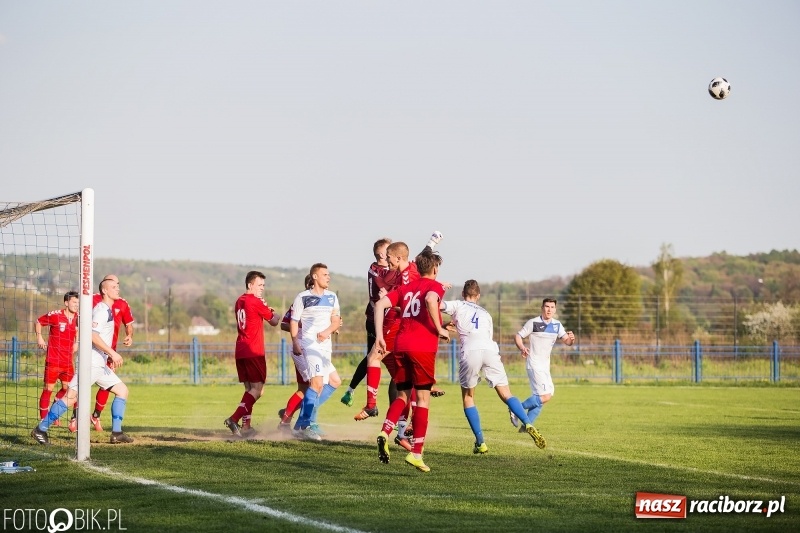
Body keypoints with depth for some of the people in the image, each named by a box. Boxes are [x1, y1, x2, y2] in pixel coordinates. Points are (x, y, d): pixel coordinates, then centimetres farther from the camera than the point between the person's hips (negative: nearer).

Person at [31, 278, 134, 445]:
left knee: (122, 390, 9)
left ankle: (117, 433, 7)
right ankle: (40, 429, -9)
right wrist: (112, 353, -24)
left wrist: (111, 357, 21)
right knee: (71, 396, -13)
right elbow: (93, 335, -23)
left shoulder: (108, 310, 19)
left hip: (101, 365, 10)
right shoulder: (101, 309, -10)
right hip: (91, 362, -10)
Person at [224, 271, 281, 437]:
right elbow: (274, 321, -1)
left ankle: (246, 425, 6)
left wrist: (264, 309, 11)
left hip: (240, 351, 8)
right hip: (254, 351, -8)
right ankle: (234, 419, -19)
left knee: (249, 388, 13)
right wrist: (273, 312, 22)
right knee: (257, 388, -6)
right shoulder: (256, 302, -10)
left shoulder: (239, 301, 15)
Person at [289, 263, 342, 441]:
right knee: (317, 383, -19)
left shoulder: (332, 297, 14)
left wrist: (328, 331, -12)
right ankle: (303, 426, -17)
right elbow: (294, 321, -1)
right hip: (310, 345, -8)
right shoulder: (303, 297, -2)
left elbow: (336, 321, 9)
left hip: (325, 345, 8)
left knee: (335, 381, 12)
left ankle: (307, 411, 17)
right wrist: (295, 343, -12)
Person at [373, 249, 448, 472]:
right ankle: (416, 453, -3)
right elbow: (430, 299, -20)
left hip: (400, 346, 5)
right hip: (423, 347, -5)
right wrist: (439, 329, -12)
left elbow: (380, 304, 8)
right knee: (423, 398, 2)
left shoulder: (405, 288, 20)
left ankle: (385, 432, -10)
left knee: (403, 395, 16)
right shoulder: (435, 286, 4)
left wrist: (379, 335, 6)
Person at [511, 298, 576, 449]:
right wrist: (522, 348, -25)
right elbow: (518, 336, -5)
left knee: (539, 398, 8)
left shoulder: (557, 325, 8)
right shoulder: (533, 323, -9)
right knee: (545, 396, -18)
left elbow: (566, 341, 5)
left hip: (545, 366, 8)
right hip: (534, 364, -8)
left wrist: (571, 339, -20)